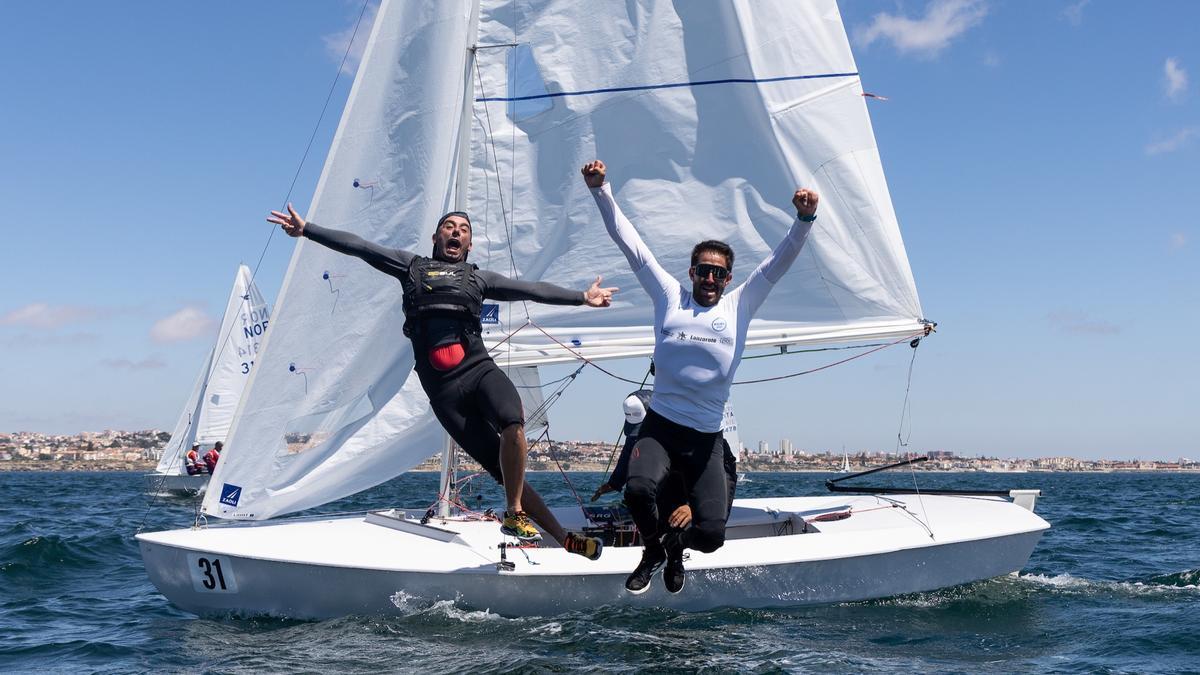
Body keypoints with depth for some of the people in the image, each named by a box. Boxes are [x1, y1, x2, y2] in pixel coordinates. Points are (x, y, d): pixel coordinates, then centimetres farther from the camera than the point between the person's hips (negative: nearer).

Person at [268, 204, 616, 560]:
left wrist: (582, 297, 17)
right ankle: (563, 538, -5)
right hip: (443, 388, -1)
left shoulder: (478, 278, 23)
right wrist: (306, 229, 12)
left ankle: (514, 514, -13)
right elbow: (356, 245, 17)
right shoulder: (412, 265, 21)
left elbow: (531, 289, 22)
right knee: (502, 467, -7)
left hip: (480, 368, 1)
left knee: (513, 424, -31)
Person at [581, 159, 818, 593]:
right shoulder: (669, 296, 8)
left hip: (707, 438, 1)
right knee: (638, 488, -31)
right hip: (660, 426, -1)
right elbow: (628, 242, 6)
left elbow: (780, 260, 3)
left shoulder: (739, 306, 10)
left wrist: (804, 219, -12)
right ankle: (654, 548, 5)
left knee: (711, 535, -9)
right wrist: (600, 190, 0)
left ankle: (677, 545, 32)